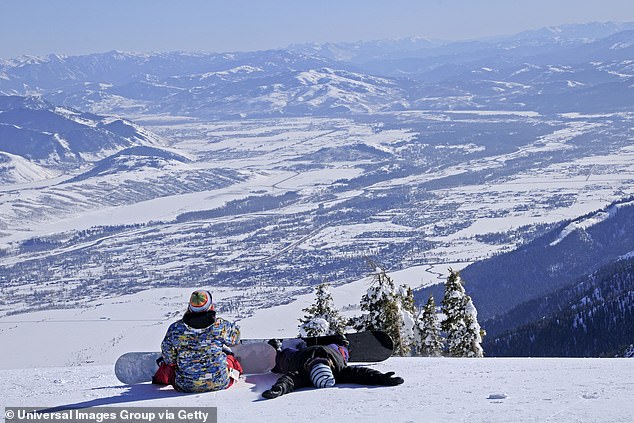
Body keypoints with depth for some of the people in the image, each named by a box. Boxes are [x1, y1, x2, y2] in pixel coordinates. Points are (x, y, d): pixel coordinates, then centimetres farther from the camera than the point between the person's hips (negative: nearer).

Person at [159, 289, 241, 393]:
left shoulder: (175, 329, -14)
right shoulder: (220, 326, -15)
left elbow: (169, 358, -3)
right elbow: (234, 337, 7)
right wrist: (236, 328, 31)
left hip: (186, 386, 0)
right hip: (220, 383, 0)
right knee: (230, 358, 33)